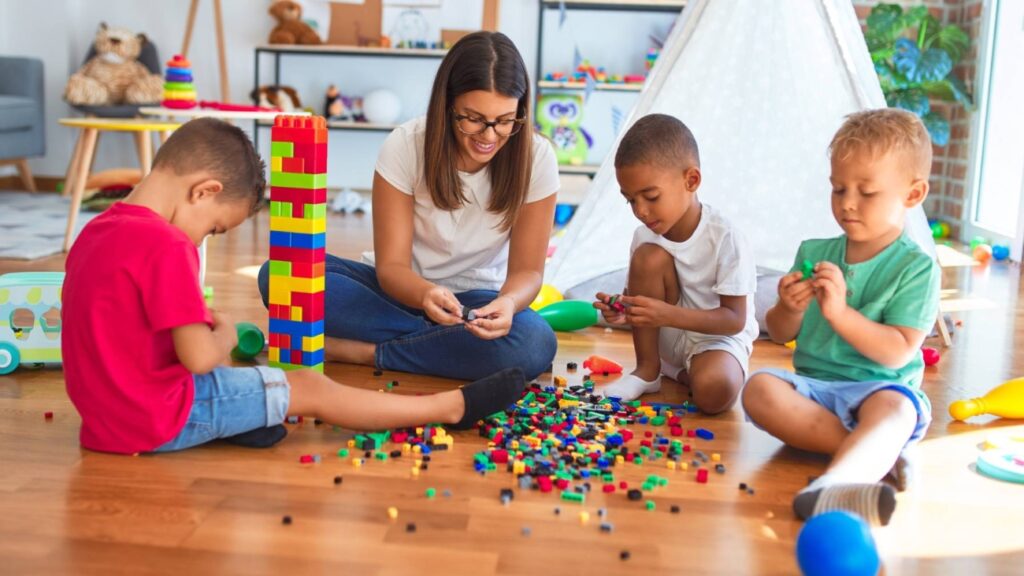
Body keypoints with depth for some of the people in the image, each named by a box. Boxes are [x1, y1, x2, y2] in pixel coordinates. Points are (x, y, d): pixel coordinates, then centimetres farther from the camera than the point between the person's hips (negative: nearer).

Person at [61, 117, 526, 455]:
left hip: (105, 409, 9)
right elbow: (199, 357, -23)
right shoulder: (166, 246, -22)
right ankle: (453, 408, 7)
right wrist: (224, 336, -1)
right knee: (312, 390, -1)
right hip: (158, 419, -9)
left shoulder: (96, 232, 7)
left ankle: (234, 419, -4)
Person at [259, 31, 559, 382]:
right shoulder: (405, 146, -16)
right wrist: (425, 294, -40)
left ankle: (361, 351, -23)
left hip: (477, 299, 0)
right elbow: (391, 265, -16)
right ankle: (443, 342, -24)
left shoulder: (535, 158, -15)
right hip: (406, 290, 0)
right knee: (279, 274, -25)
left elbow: (527, 270, -11)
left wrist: (508, 302, -35)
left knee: (534, 345, -36)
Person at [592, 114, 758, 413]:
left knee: (714, 392, -39)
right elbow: (644, 298, 2)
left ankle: (684, 373, -1)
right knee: (649, 256, -23)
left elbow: (735, 319, -23)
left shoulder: (725, 239, -22)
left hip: (719, 337, -5)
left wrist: (669, 315, -36)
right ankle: (647, 369, -9)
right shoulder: (644, 236, -7)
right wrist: (624, 311, -23)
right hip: (666, 337, 5)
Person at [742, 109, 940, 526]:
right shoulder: (813, 253, 10)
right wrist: (791, 309, -11)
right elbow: (780, 335, 13)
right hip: (813, 386, 5)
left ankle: (830, 487, -66)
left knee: (893, 407, -38)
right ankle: (874, 452, -30)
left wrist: (840, 312, -23)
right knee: (760, 388, -26)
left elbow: (898, 352, -12)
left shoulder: (916, 267, -3)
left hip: (878, 388, -4)